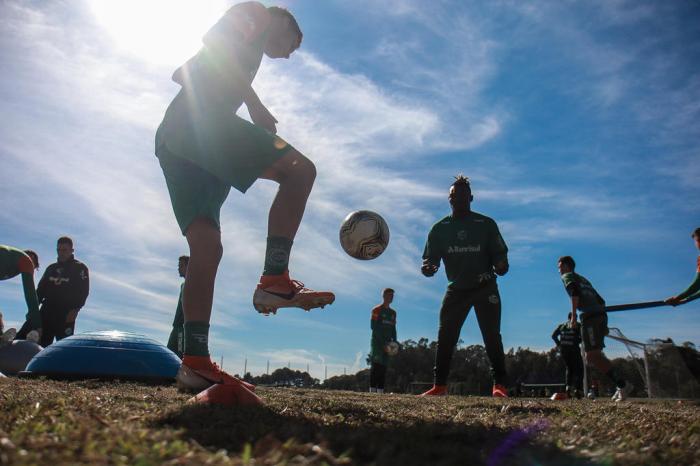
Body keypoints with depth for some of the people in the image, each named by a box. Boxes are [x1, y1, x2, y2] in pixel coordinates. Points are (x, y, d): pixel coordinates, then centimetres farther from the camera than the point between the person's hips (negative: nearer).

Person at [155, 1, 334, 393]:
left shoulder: (243, 42, 37)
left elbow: (182, 72, 33)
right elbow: (216, 43, -7)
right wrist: (256, 104, -10)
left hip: (170, 134, 9)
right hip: (203, 120, -9)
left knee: (206, 248, -1)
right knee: (299, 169, -14)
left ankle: (196, 363, -7)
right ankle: (275, 279, -24)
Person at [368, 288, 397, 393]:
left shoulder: (393, 312, 18)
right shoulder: (377, 310, -3)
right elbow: (374, 327, -10)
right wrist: (383, 343, -16)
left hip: (387, 343, 6)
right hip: (377, 342, -6)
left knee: (384, 367, 4)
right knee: (376, 364, -11)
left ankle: (381, 391, 5)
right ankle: (373, 390, -13)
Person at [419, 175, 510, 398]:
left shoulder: (486, 224, 0)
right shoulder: (440, 228, 4)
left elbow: (499, 254, -1)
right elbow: (430, 259, 1)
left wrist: (501, 266, -25)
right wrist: (428, 268, -23)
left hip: (485, 288, -2)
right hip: (456, 288, 2)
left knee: (492, 336, -6)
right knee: (445, 337, -3)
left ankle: (499, 385, 1)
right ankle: (440, 385, 3)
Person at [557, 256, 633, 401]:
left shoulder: (567, 276, 8)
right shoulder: (582, 279, 30)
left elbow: (574, 290, -15)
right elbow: (600, 301, 26)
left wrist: (573, 314, -17)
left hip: (590, 316, -8)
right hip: (601, 314, 8)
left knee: (593, 356, -11)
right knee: (592, 356, 12)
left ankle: (623, 385, -17)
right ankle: (621, 387, 7)